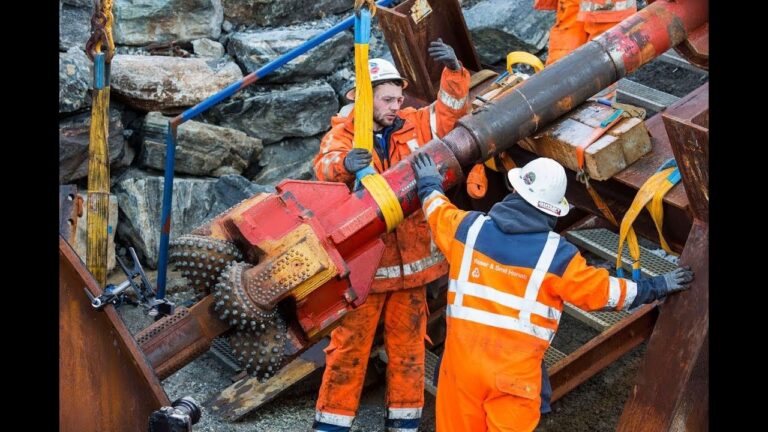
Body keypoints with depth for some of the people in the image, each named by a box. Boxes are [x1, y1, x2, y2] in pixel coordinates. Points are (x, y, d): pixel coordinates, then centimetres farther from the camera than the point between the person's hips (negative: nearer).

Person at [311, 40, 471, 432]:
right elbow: (324, 166, -24)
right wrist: (344, 164, -49)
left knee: (408, 343, 12)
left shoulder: (414, 125, 7)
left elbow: (451, 110, 5)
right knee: (349, 346, 4)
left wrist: (453, 71, -15)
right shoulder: (342, 135, -6)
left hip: (410, 258, 4)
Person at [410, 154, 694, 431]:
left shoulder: (470, 228, -2)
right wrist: (656, 287, 11)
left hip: (462, 359, 3)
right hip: (515, 370, -3)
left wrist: (429, 183, 41)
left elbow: (437, 211, 19)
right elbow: (602, 290, -2)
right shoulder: (556, 255, -12)